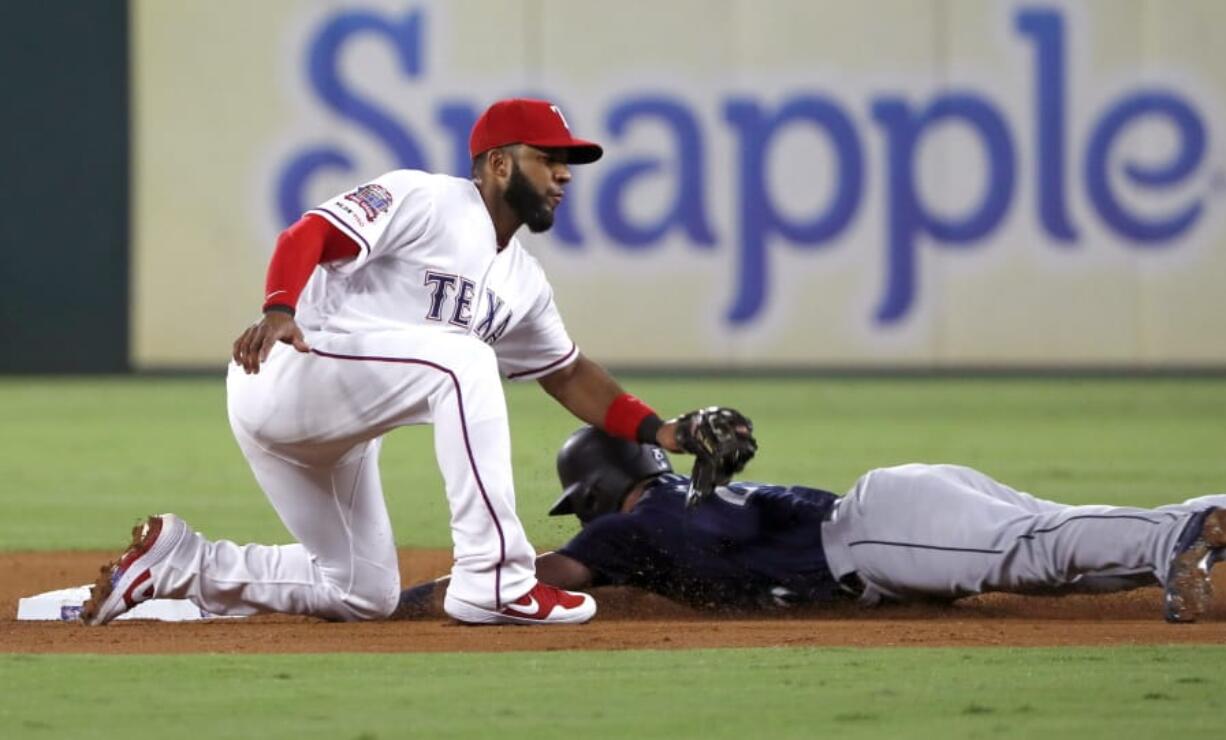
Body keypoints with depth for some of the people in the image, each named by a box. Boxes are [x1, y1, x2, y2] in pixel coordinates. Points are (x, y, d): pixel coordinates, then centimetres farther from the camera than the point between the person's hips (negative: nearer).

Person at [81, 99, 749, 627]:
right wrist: (278, 311, -40)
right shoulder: (425, 200, -11)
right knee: (463, 359, -27)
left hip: (334, 430, 10)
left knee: (364, 593, 10)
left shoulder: (520, 281, 16)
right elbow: (311, 234, -22)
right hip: (284, 374, -10)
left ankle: (176, 564, 16)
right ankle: (493, 581, -27)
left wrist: (655, 432, 10)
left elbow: (568, 375, 22)